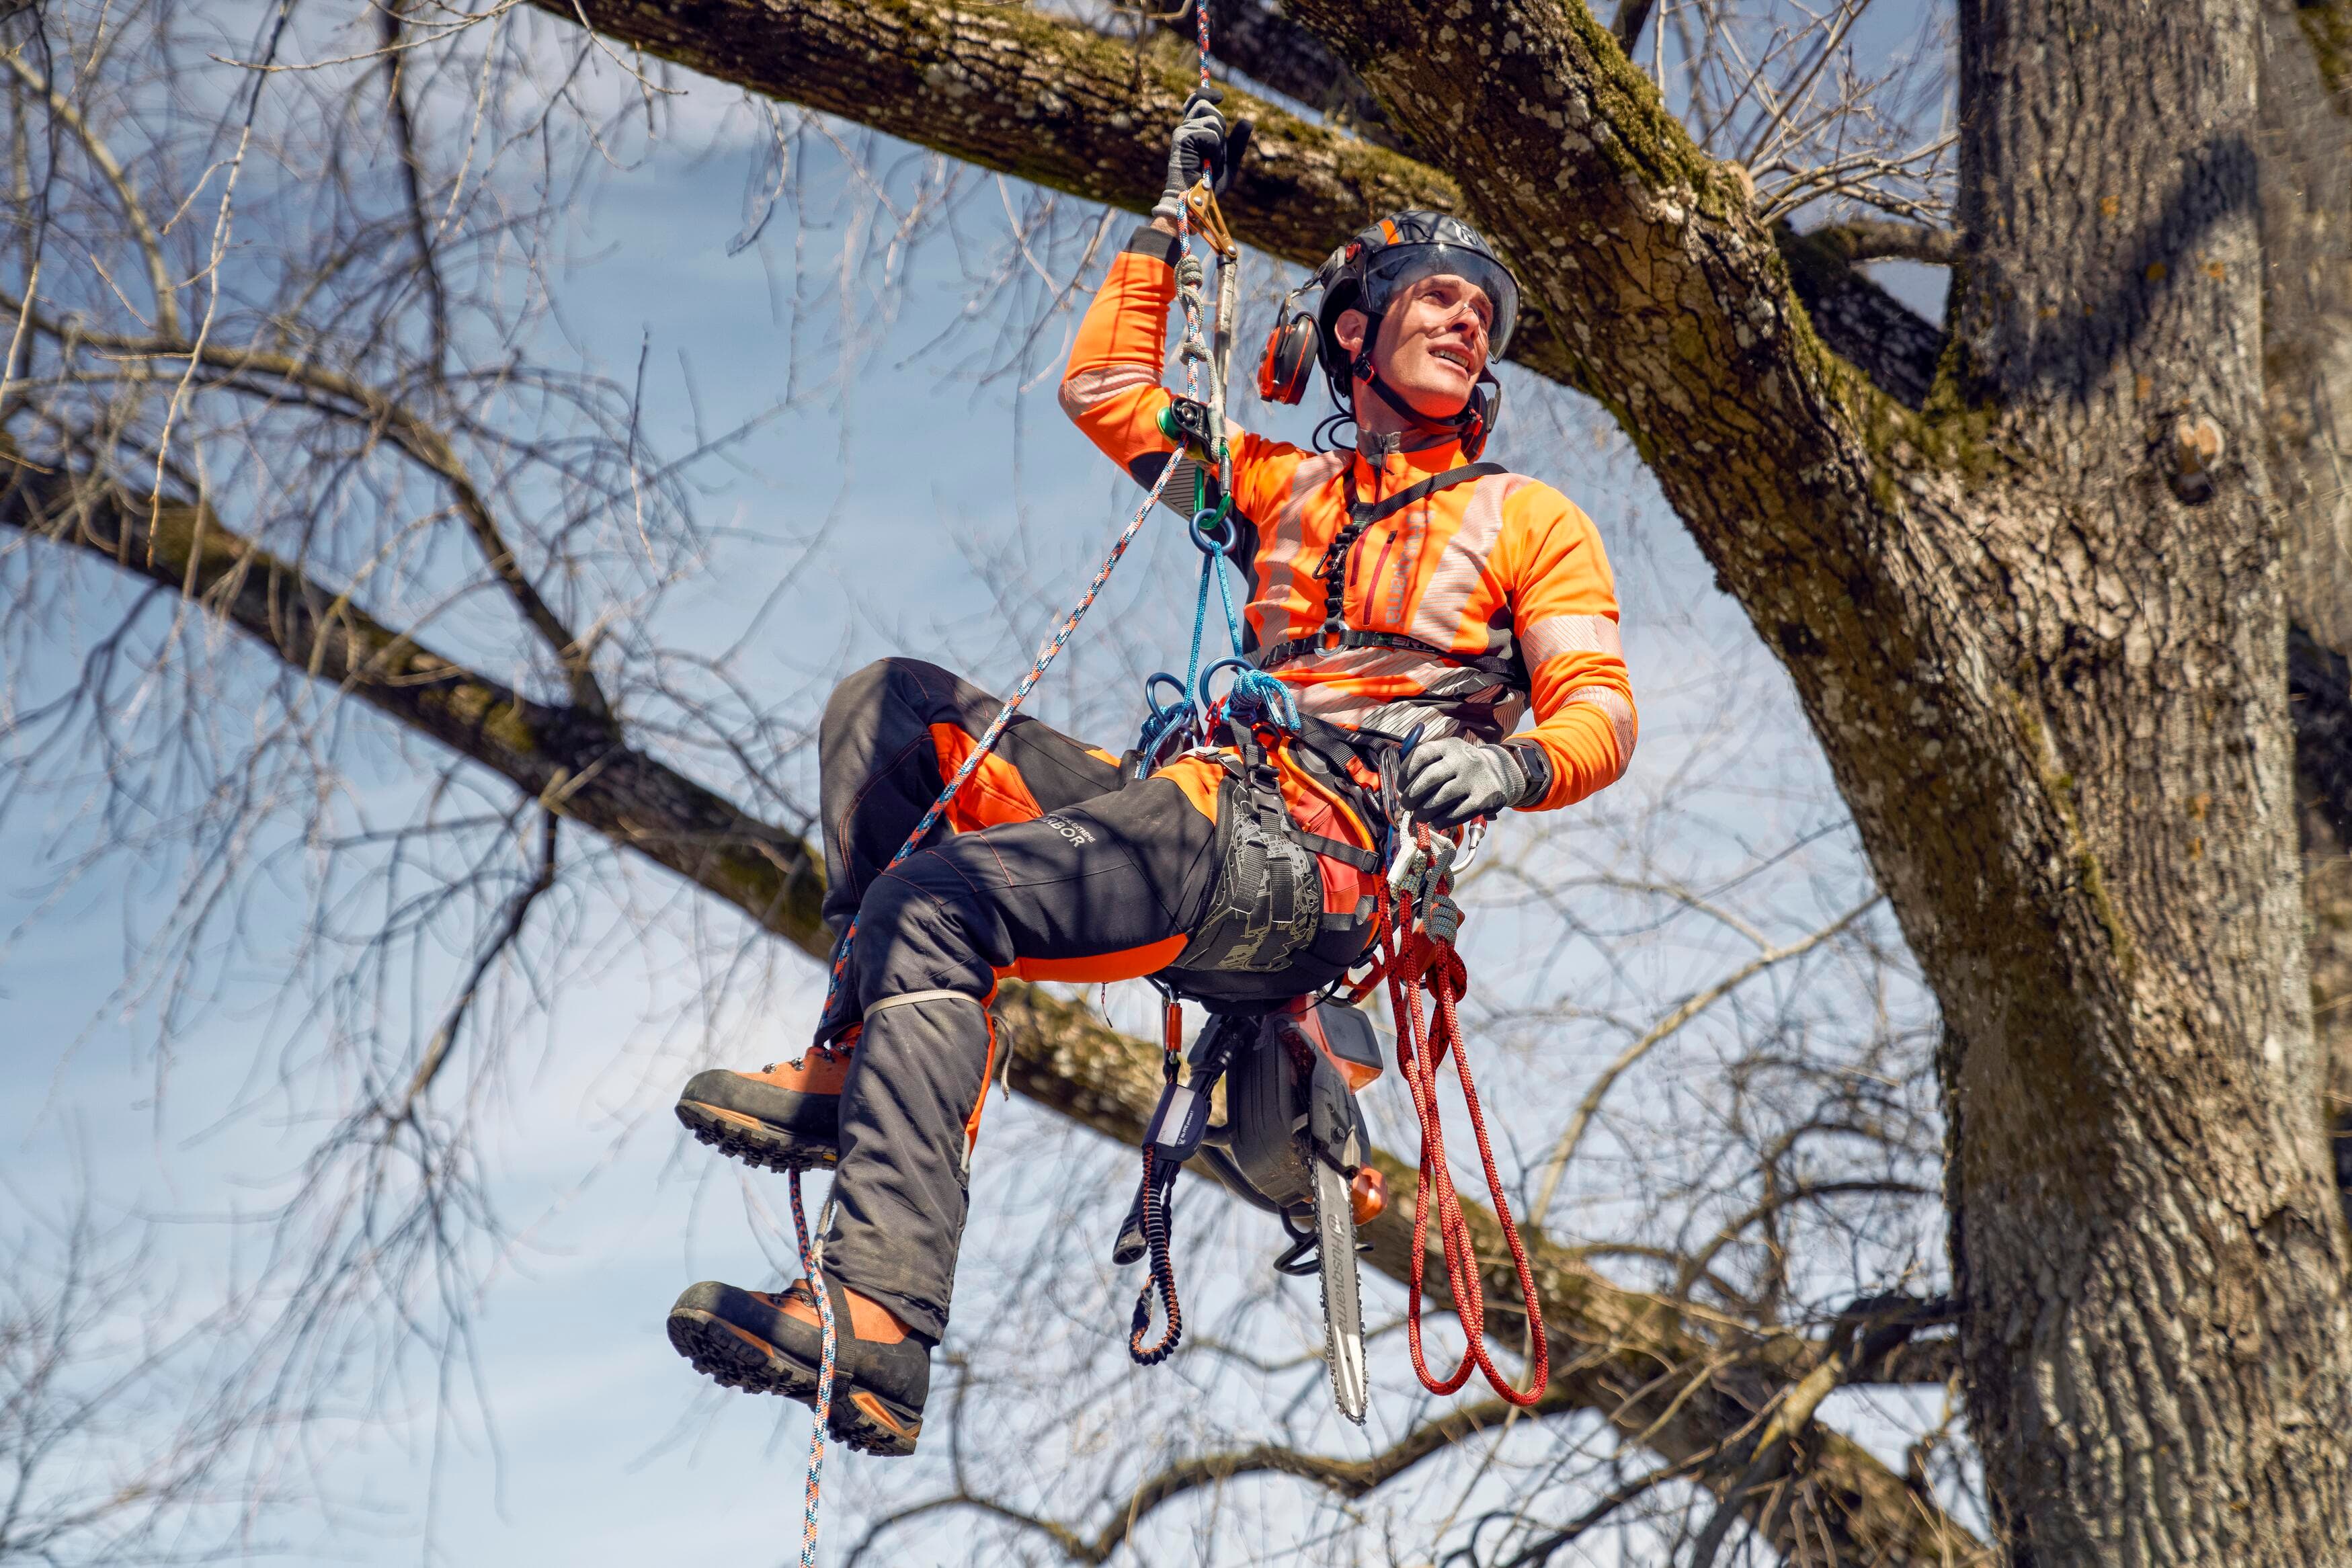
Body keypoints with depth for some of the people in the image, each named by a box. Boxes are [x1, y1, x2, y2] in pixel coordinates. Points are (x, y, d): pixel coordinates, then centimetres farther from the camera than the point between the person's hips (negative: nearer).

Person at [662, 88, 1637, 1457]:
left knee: (933, 901, -28)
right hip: (1196, 804, 7)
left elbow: (1602, 711, 4)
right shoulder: (1288, 489, 30)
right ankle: (864, 1059, -17)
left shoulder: (1530, 522, 16)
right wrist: (1178, 209, 31)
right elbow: (1108, 385, 31)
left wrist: (1509, 763, -19)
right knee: (896, 706, -4)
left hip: (1311, 869, -7)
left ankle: (884, 1325, -41)